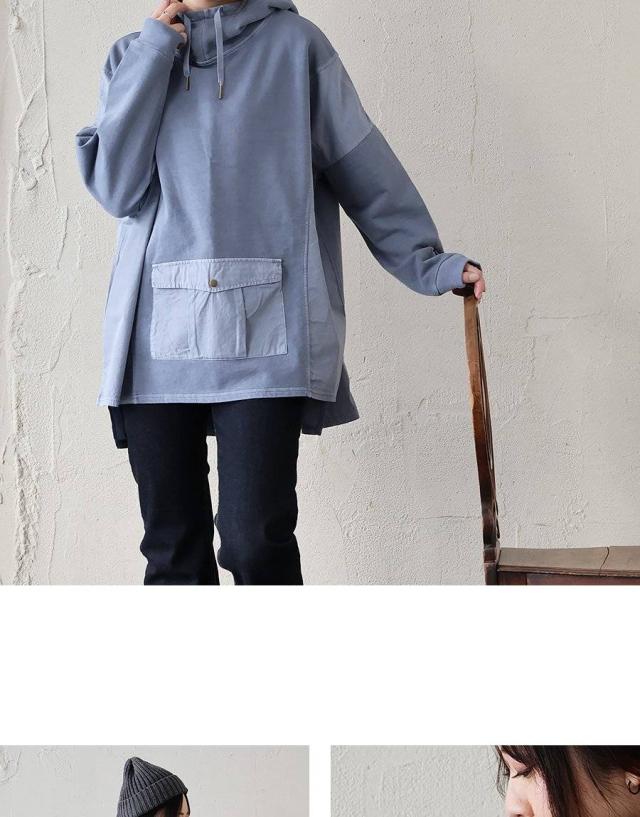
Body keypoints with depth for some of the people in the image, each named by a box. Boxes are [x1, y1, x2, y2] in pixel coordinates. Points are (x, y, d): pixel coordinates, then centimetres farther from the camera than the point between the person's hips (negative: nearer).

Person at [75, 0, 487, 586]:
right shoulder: (134, 56, 15)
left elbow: (365, 169, 11)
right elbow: (116, 187, 1)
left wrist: (428, 263, 8)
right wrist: (155, 51, 0)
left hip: (264, 335, -2)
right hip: (155, 338, 3)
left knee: (255, 538, -10)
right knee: (172, 546, 7)